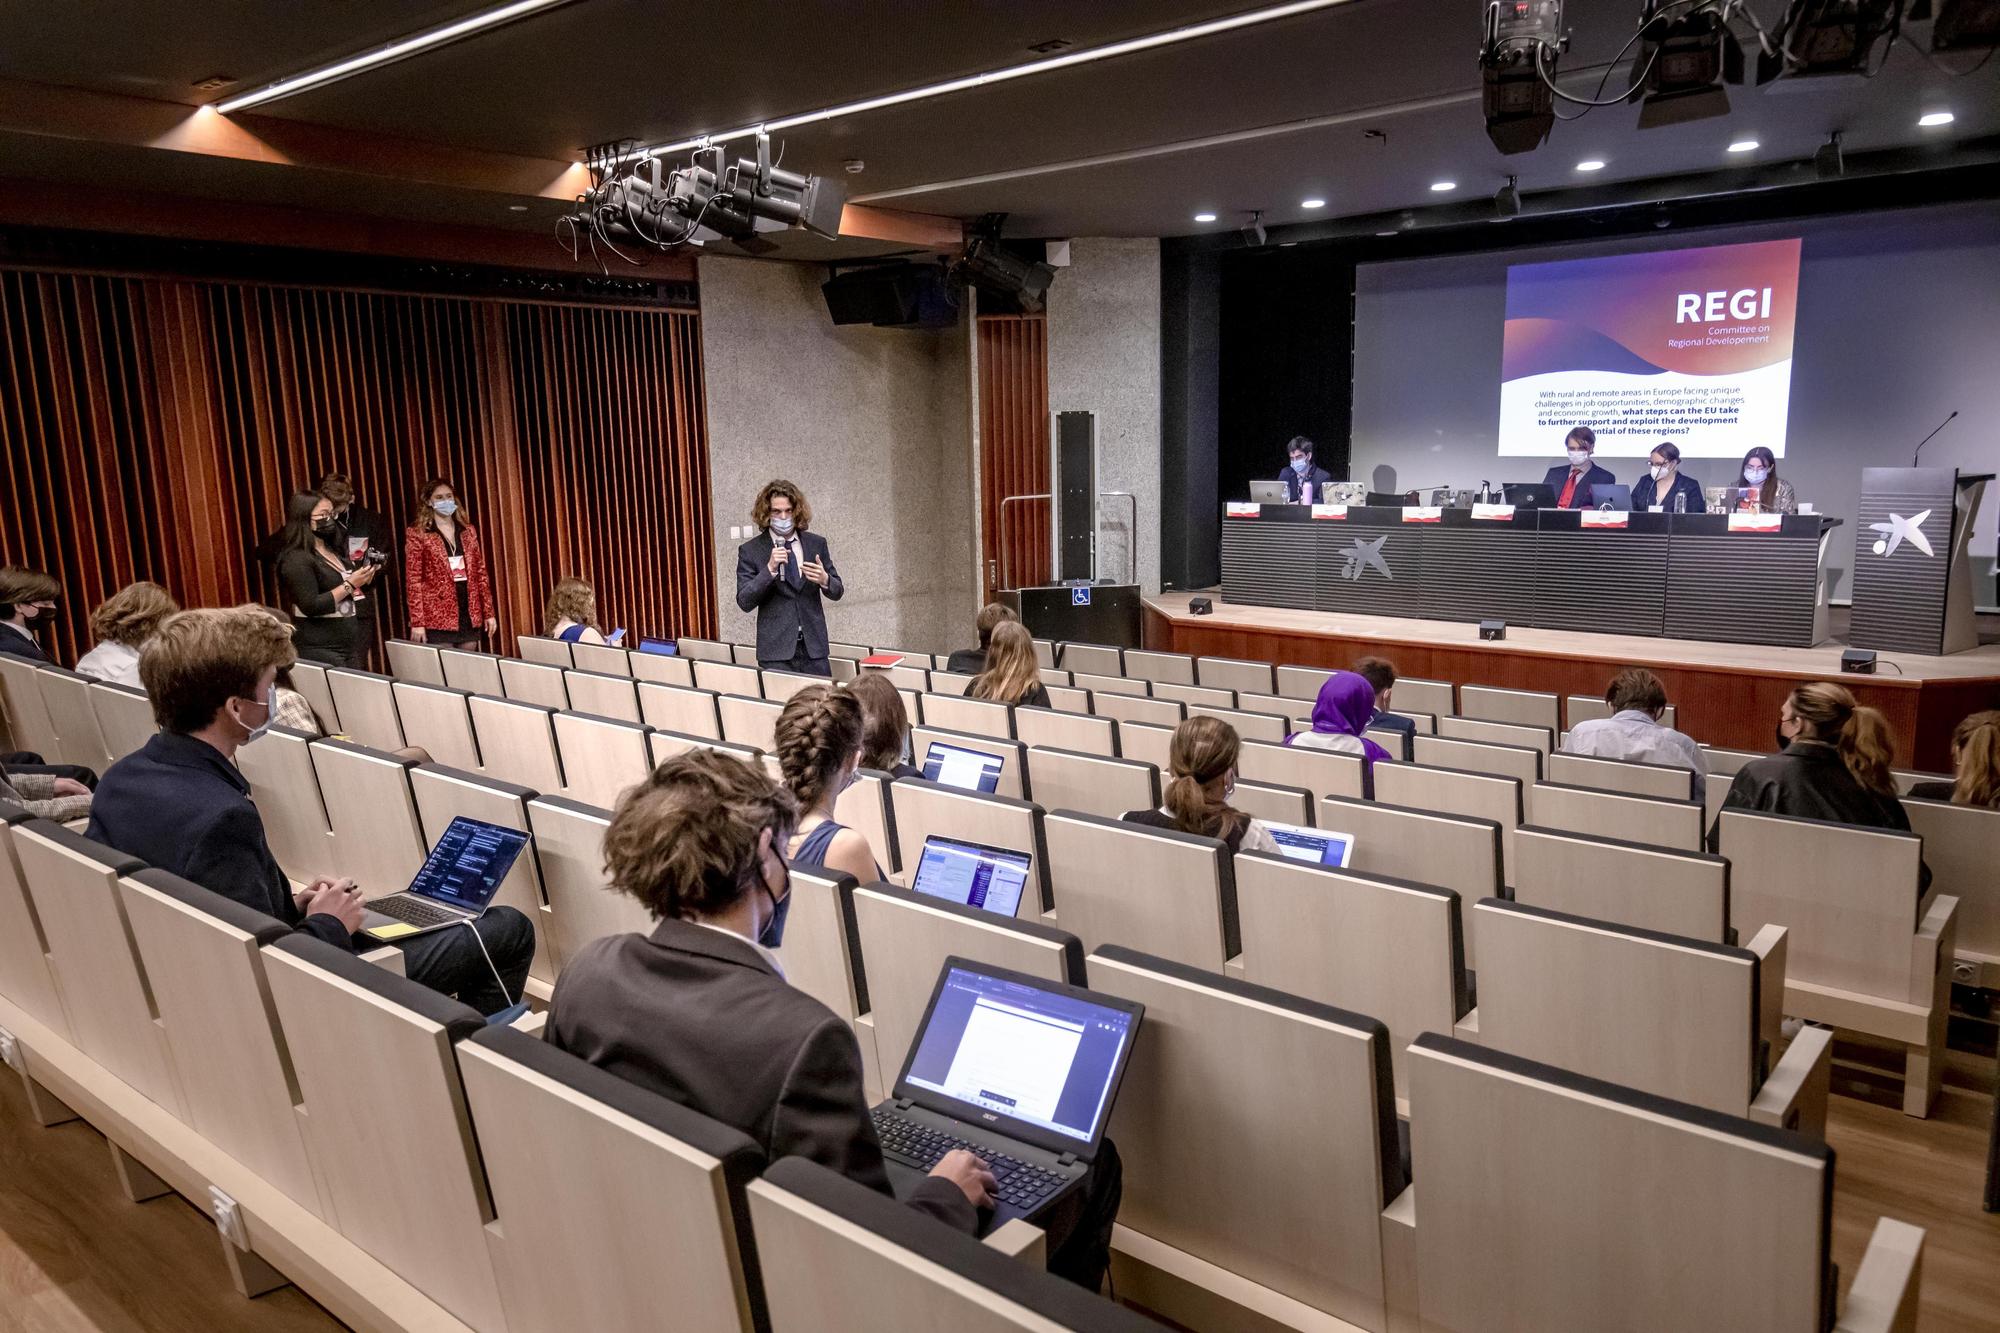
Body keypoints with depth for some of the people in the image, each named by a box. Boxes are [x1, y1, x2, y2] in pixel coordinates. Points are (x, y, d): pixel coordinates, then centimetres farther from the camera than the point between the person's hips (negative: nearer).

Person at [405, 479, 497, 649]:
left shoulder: (468, 530, 12)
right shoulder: (417, 533, -1)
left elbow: (480, 573, 13)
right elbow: (413, 580, -5)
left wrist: (489, 612, 8)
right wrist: (417, 622, -11)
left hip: (470, 615, 4)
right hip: (438, 617, -4)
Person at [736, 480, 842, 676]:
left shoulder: (816, 544, 8)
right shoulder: (750, 550, 1)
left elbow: (837, 592, 11)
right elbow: (744, 603, -6)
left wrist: (824, 580, -12)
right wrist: (769, 569, -19)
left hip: (814, 647, 2)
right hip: (776, 651, -2)